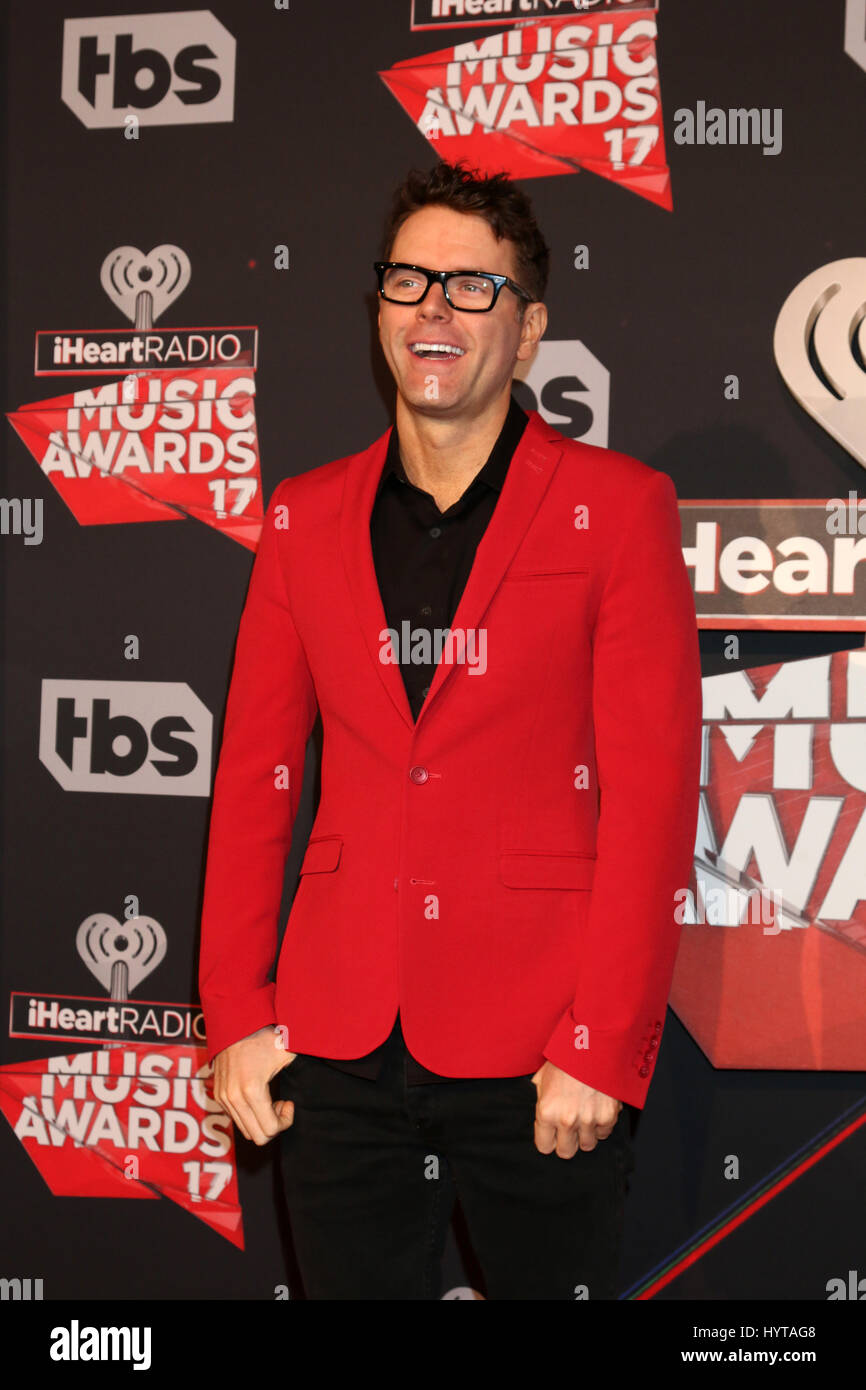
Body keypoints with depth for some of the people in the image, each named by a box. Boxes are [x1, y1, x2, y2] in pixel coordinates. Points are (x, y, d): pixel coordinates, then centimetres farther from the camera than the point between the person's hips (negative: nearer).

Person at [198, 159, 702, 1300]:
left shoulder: (616, 507, -2)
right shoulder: (305, 518, 9)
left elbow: (652, 790, -7)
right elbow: (254, 776, 10)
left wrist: (601, 1045, -12)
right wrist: (236, 1013, 3)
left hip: (537, 1056, -3)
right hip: (337, 1045, 3)